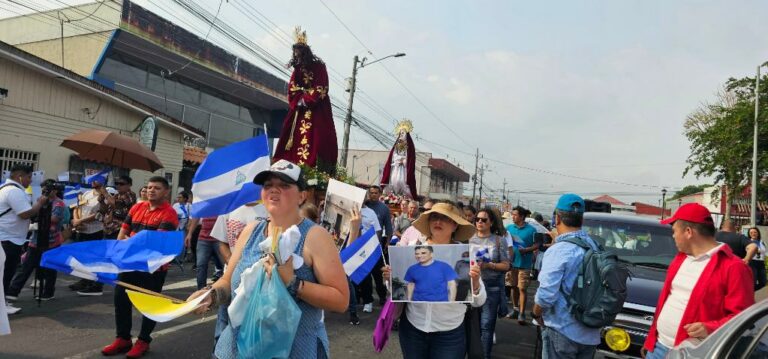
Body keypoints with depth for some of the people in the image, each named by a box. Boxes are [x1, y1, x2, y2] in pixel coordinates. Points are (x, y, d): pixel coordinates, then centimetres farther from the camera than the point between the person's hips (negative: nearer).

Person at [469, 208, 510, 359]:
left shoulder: (499, 240, -1)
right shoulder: (470, 239, 5)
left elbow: (506, 266, -3)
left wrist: (489, 265, -17)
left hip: (491, 286, -2)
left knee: (486, 324, -1)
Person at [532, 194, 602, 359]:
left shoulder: (558, 251, -18)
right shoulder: (595, 246, 1)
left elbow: (546, 295, -20)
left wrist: (536, 313, -1)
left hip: (563, 332, -6)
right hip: (591, 333, 6)